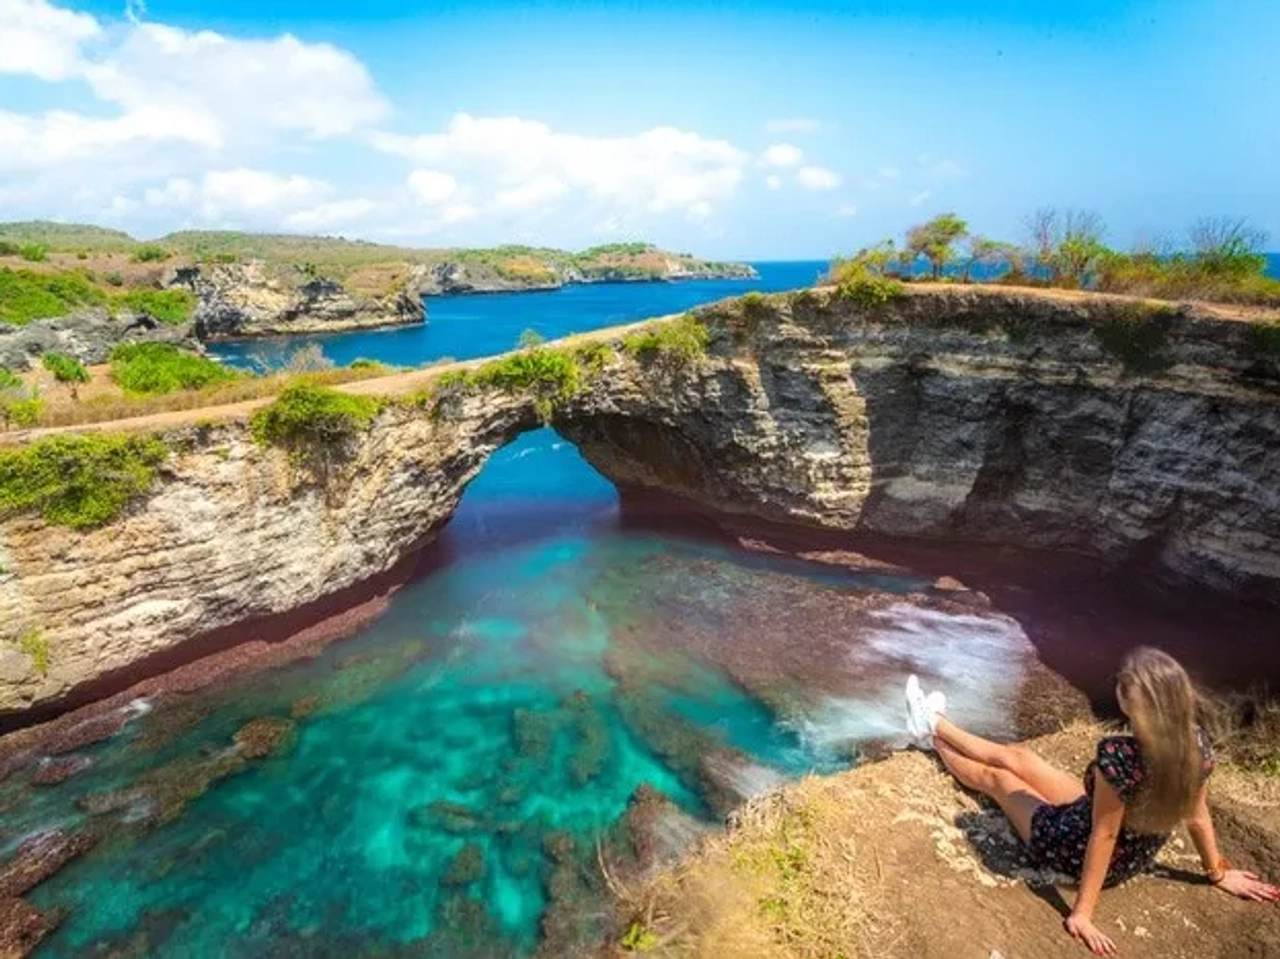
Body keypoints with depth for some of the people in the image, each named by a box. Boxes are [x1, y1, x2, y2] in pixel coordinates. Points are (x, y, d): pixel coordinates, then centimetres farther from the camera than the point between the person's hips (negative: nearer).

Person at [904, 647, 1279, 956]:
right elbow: (1198, 817, -7)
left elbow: (1103, 835, -31)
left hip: (1078, 851, -6)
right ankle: (935, 725, 40)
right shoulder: (1196, 743, -20)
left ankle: (935, 736, 45)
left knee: (996, 776, 18)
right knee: (1015, 756, 18)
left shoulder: (1118, 755, -40)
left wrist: (1082, 913, -19)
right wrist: (1218, 872, 12)